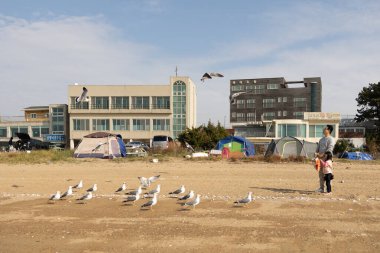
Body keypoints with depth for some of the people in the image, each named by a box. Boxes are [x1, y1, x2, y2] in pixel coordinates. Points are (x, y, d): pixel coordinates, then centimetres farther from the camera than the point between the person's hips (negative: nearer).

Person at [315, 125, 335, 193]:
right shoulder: (321, 139, 19)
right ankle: (321, 188, 18)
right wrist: (316, 153, 1)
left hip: (327, 157, -8)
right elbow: (318, 148, 19)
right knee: (321, 173, 10)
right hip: (320, 158, 8)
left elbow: (329, 149, -18)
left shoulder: (331, 139, -7)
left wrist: (323, 154, -25)